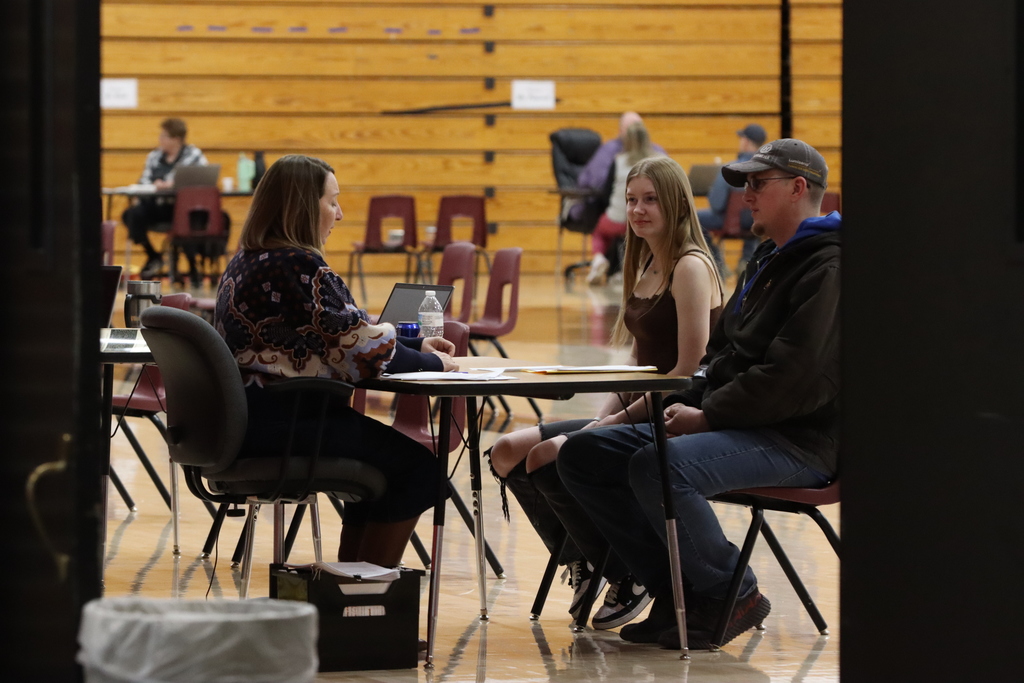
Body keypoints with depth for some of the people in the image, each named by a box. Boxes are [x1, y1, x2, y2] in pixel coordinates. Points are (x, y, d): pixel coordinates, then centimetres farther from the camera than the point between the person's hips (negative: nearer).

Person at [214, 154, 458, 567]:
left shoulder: (247, 261, 15)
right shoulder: (299, 266, -16)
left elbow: (341, 334, 19)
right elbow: (365, 350, -15)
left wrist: (415, 346, 14)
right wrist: (431, 364, 0)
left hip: (241, 417, 10)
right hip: (275, 421, -10)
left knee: (382, 449, 25)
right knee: (416, 465, -2)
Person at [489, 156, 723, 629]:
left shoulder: (691, 267, -13)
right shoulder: (646, 267, 15)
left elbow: (690, 370, -20)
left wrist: (620, 419, -19)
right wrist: (603, 418, 1)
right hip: (638, 415, 9)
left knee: (549, 458, -25)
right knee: (509, 453, 0)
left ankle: (628, 579, -9)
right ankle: (580, 564, 12)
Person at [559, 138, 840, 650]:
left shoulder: (827, 268, -12)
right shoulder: (768, 259, 22)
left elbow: (793, 377, -22)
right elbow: (723, 351, 26)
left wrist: (707, 416, -16)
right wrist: (686, 404, 6)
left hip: (798, 438, -10)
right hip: (735, 425, 11)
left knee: (658, 466, -34)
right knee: (583, 453, 1)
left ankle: (731, 595, -14)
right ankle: (678, 592, -1)